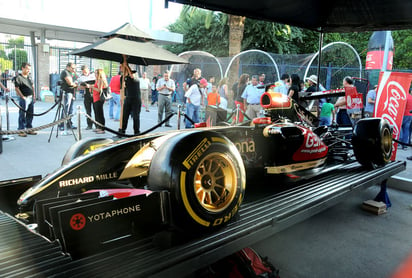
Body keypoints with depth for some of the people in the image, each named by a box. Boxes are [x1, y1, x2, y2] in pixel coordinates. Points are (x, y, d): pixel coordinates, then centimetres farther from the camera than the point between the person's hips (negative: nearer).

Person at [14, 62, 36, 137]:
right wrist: (23, 97, -15)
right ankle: (21, 130, 2)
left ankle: (29, 129, 21)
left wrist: (34, 96, 13)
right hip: (24, 98, -7)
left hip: (31, 98, 7)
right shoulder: (18, 77, -8)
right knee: (22, 115, -3)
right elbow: (17, 89, -12)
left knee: (30, 114, 12)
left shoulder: (29, 77, 15)